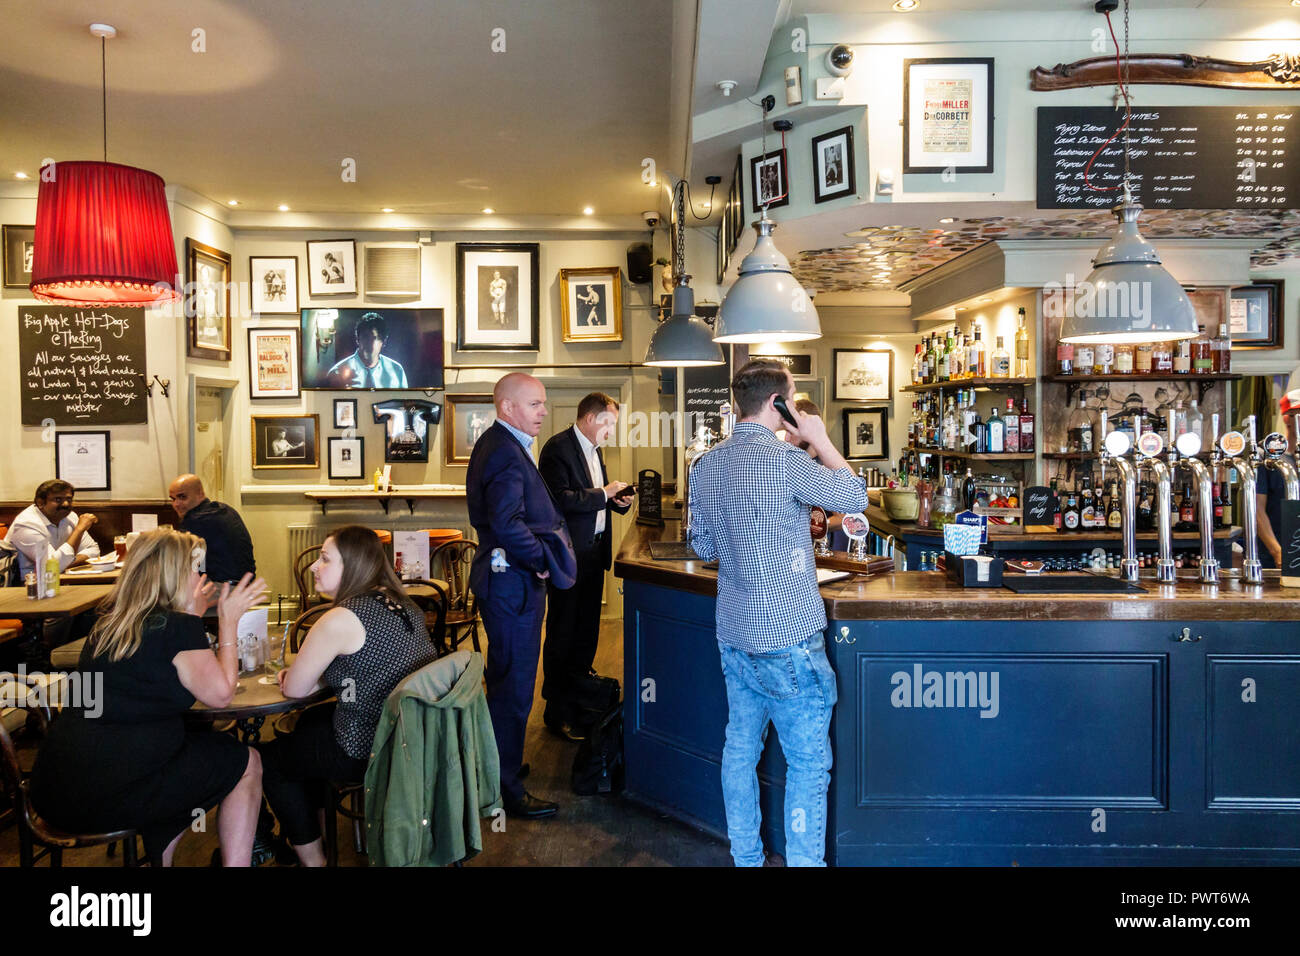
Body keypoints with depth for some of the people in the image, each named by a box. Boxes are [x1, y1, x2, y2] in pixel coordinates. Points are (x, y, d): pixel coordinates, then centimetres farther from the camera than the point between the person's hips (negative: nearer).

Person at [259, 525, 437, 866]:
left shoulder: (340, 620, -21)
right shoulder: (404, 605, 5)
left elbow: (294, 689, -11)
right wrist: (306, 670, 7)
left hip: (371, 751, -9)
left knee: (266, 758, 13)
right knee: (311, 720, 31)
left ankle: (311, 857, 27)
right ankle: (310, 825, 43)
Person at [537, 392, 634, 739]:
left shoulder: (593, 449, 15)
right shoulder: (558, 448, -14)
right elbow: (560, 499, -25)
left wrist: (617, 500, 5)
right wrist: (604, 494, -20)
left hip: (594, 552, 9)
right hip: (568, 554, -9)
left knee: (587, 629, 16)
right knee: (563, 632, 0)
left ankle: (580, 697, 29)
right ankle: (558, 712, 9)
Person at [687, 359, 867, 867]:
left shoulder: (705, 466, 5)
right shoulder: (784, 460, -18)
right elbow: (854, 496, -5)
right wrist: (820, 440, 3)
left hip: (733, 633, 8)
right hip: (787, 637, -7)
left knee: (741, 748, 16)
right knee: (808, 763, 4)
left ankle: (745, 857, 28)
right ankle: (804, 859, 12)